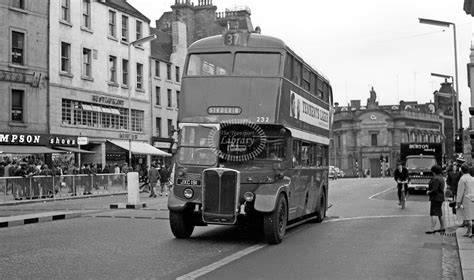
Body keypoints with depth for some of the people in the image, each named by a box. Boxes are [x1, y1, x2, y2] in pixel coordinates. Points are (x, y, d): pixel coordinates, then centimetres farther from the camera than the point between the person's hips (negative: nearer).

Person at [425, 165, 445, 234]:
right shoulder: (441, 178, 13)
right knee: (440, 214, 17)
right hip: (440, 197, 10)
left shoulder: (436, 179, -18)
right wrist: (429, 190, 12)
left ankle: (432, 229, -11)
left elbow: (434, 190, -24)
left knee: (433, 214, -9)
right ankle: (442, 228, 23)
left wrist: (428, 192, -6)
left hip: (435, 198, -10)